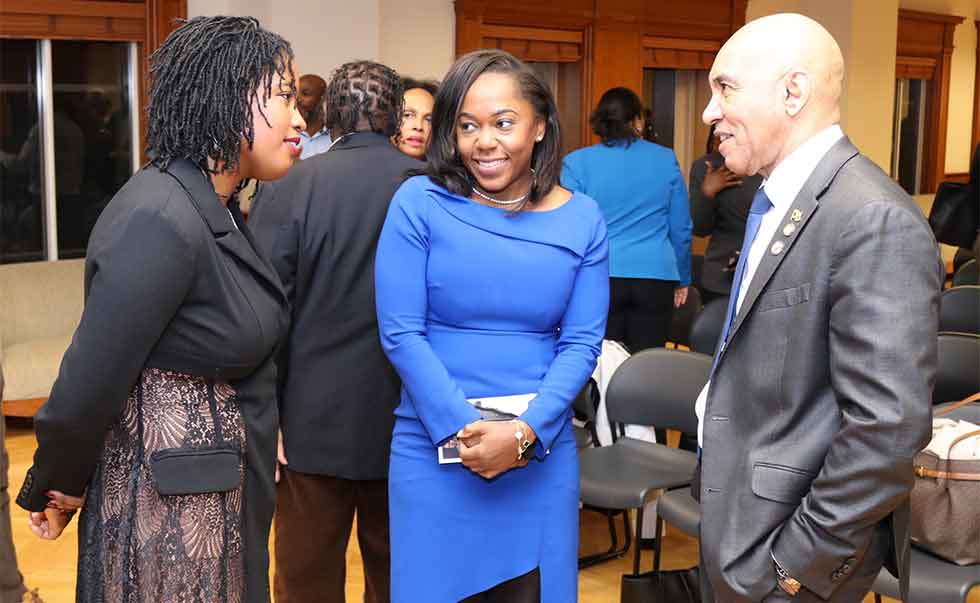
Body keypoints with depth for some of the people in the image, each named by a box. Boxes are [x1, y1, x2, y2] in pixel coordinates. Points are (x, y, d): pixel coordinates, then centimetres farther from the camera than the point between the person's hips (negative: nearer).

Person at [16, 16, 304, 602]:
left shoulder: (216, 209, 7)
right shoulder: (160, 221, -24)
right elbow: (89, 383, -21)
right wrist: (58, 489, -7)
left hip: (221, 487, 9)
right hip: (168, 498, -9)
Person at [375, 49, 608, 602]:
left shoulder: (582, 220, 0)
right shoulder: (420, 203, -6)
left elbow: (582, 342, -2)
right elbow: (400, 333, -9)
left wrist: (523, 432, -15)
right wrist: (464, 430, -15)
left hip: (543, 452, 2)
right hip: (433, 450, -1)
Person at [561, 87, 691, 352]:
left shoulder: (577, 162, 1)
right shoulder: (666, 160, 6)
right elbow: (681, 229, 10)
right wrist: (682, 280, 20)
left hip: (600, 278, -1)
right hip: (656, 277, 1)